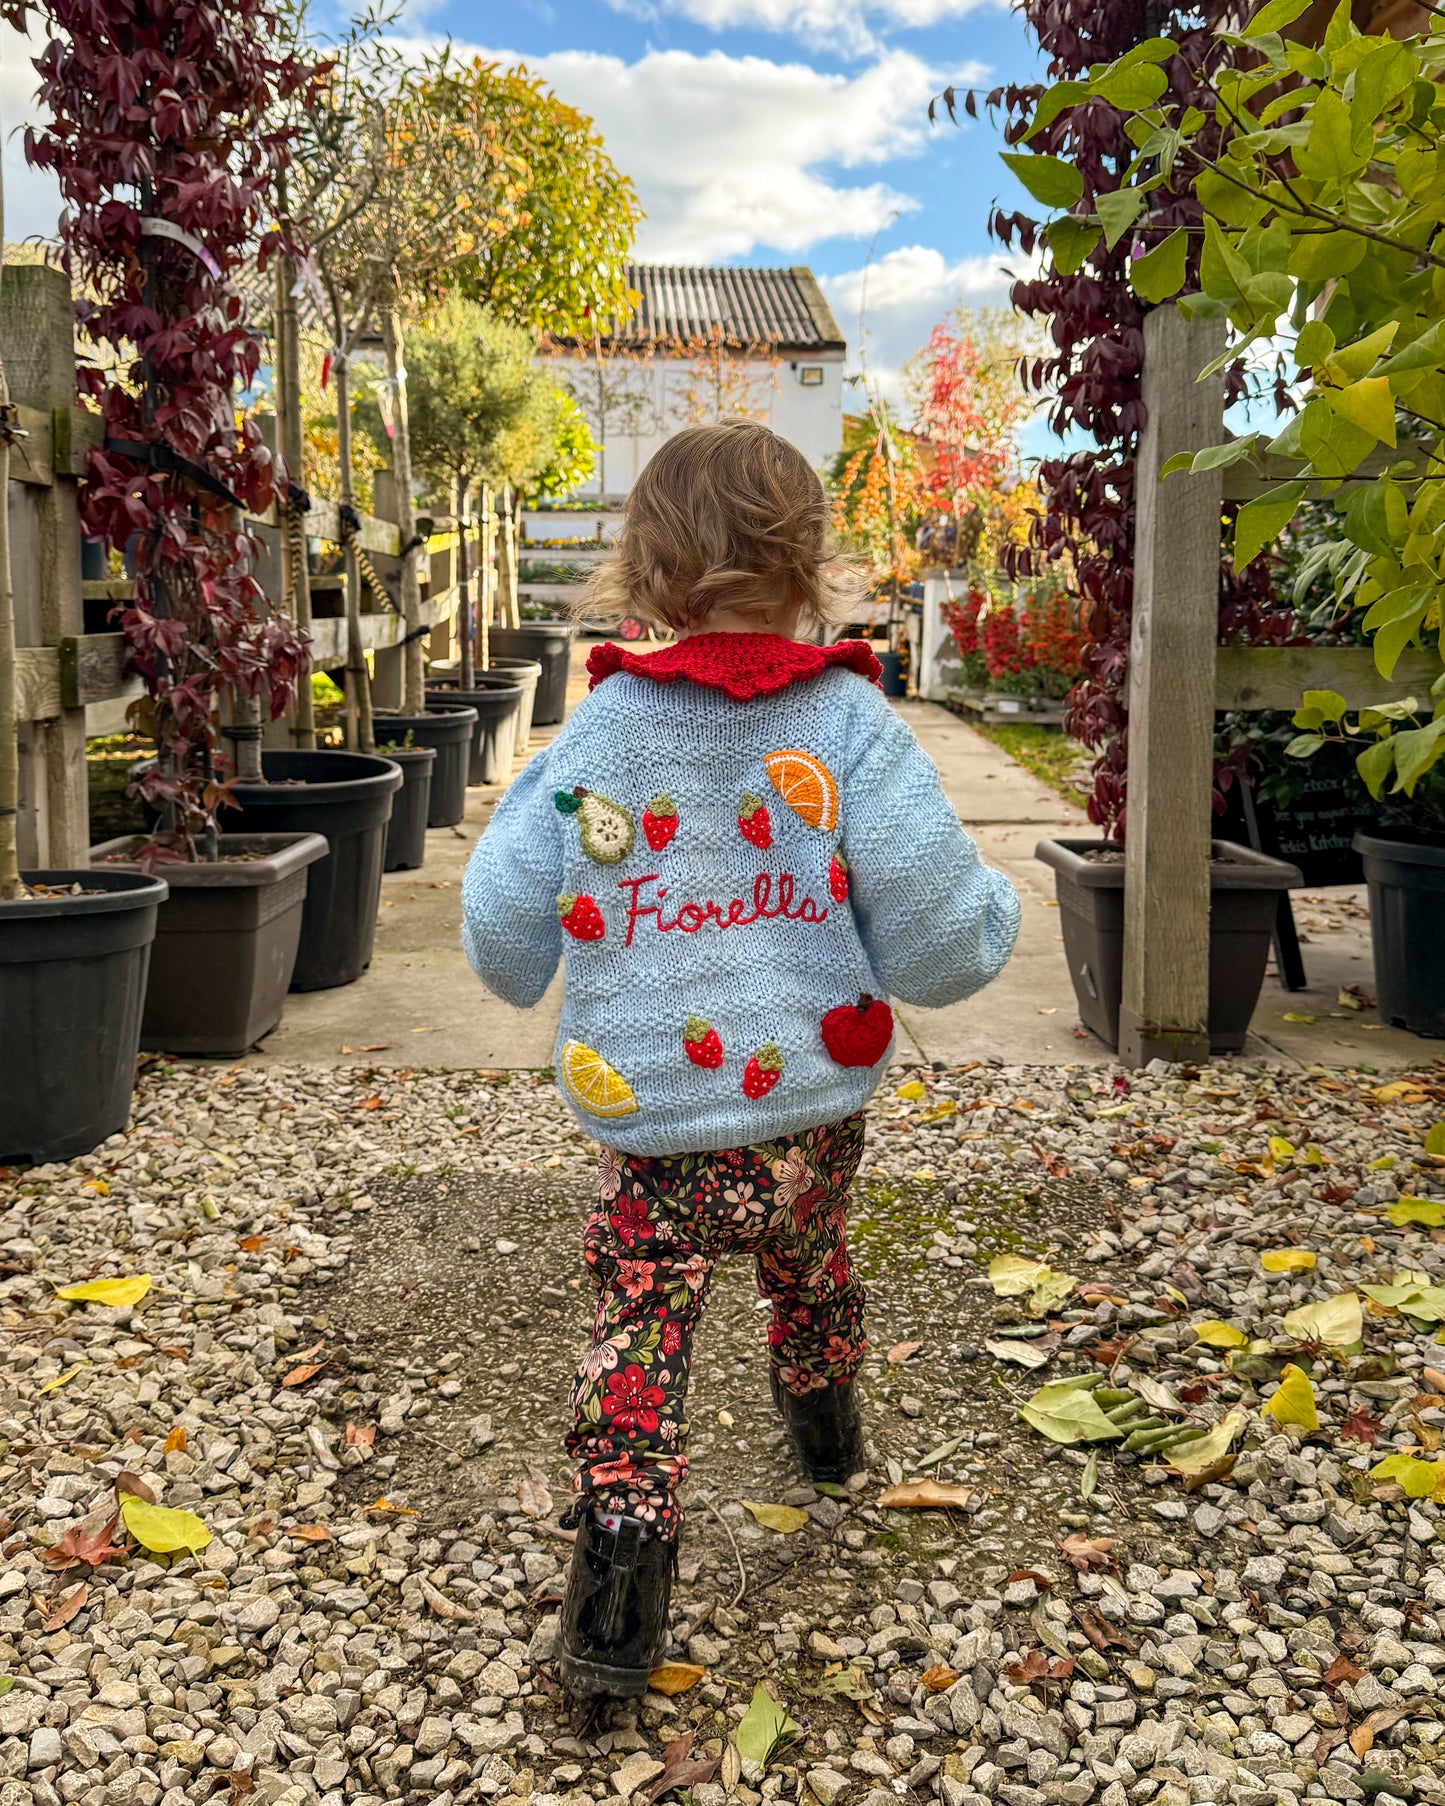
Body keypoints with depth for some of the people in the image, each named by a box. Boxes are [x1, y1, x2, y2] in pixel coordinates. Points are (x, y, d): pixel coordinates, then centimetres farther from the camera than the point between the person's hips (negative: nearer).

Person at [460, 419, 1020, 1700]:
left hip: (644, 1121, -1)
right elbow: (939, 941, -13)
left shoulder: (597, 733, -7)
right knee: (811, 1266, 28)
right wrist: (994, 915, 9)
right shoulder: (850, 720, -11)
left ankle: (622, 1534, -6)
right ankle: (825, 1423, 55)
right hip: (808, 1106, 2)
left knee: (640, 1318, 9)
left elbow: (502, 938, -1)